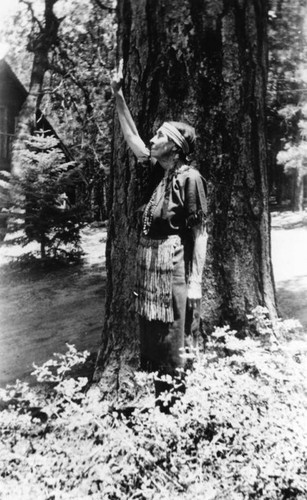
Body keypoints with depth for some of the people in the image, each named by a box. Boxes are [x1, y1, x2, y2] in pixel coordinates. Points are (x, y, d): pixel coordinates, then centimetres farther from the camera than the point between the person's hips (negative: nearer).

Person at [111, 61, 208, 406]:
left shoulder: (189, 177, -10)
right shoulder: (159, 172, 11)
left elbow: (200, 233, -11)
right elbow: (132, 139, 22)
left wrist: (195, 282, -15)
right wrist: (118, 95, 20)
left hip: (173, 272, -8)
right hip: (149, 271, 8)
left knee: (174, 355, 1)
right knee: (151, 351, 16)